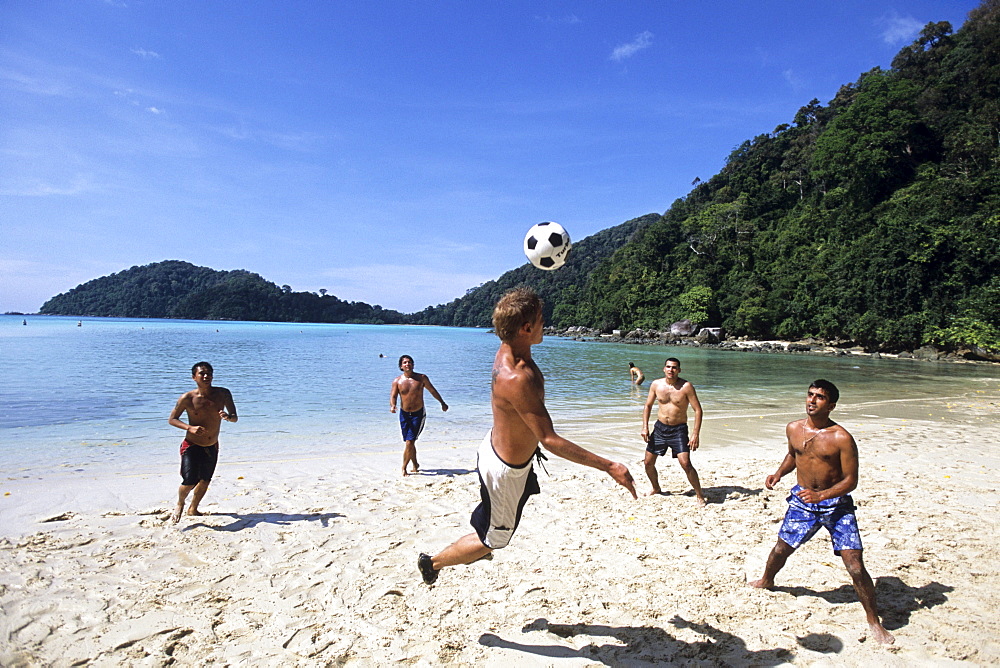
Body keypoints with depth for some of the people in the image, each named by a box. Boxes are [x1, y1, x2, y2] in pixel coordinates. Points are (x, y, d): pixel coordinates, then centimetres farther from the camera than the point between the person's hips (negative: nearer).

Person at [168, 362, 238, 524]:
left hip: (212, 448, 4)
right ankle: (179, 504, 19)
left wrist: (228, 417, -27)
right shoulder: (187, 398, -14)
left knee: (205, 481, 17)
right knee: (190, 481, -15)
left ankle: (193, 509, 43)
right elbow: (172, 419, -4)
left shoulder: (223, 394, -8)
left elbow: (235, 417, -2)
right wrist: (190, 428, -21)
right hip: (191, 446, -4)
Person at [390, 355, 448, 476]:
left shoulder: (422, 378, -3)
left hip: (418, 414, -2)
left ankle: (404, 468, -2)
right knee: (409, 443, 12)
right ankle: (415, 465, 31)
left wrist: (442, 403, 20)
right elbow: (393, 396, -6)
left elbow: (432, 390, 10)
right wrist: (392, 406, -29)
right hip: (404, 414, 2)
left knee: (409, 442, -11)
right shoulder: (397, 381, -1)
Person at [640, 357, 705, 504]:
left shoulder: (686, 386, -12)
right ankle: (656, 489, 34)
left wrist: (695, 433, -18)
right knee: (648, 463, 8)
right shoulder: (656, 384, -1)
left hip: (679, 430, -4)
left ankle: (699, 495, 2)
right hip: (659, 428, 4)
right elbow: (648, 405, 10)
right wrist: (645, 427, 0)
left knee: (685, 464, -17)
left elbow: (698, 410, -11)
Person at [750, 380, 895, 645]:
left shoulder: (841, 438, -17)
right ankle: (766, 581, 44)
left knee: (855, 565, -9)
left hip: (836, 504, -4)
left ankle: (874, 621, 12)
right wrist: (778, 474, 2)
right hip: (801, 501, 4)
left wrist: (821, 495, -26)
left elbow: (851, 480, -14)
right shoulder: (793, 429, -2)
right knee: (780, 550, 13)